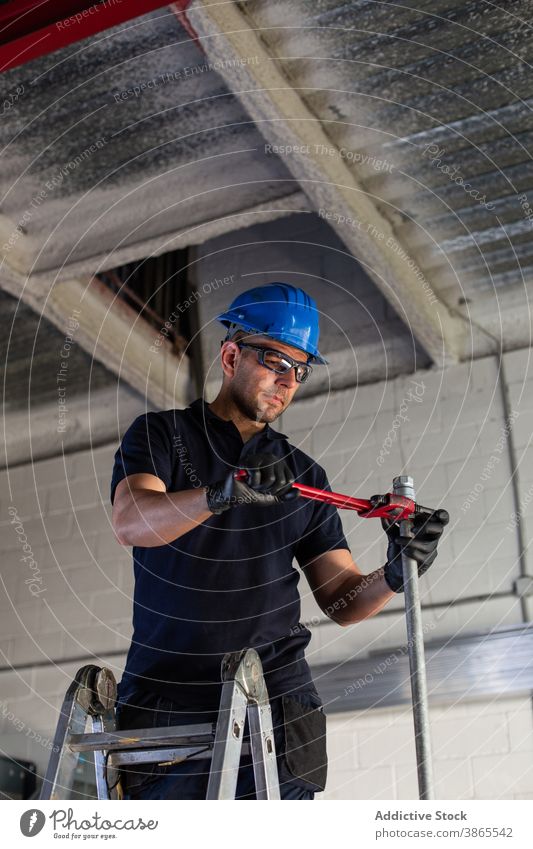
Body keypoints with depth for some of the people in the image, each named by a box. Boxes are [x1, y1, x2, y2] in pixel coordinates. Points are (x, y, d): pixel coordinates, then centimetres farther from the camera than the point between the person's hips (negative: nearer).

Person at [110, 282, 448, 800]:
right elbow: (130, 522, -14)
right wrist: (224, 493, -31)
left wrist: (394, 573, -10)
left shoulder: (303, 475, 17)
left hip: (275, 697, 2)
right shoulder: (161, 434, 7)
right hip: (165, 695, -2)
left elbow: (341, 600, 11)